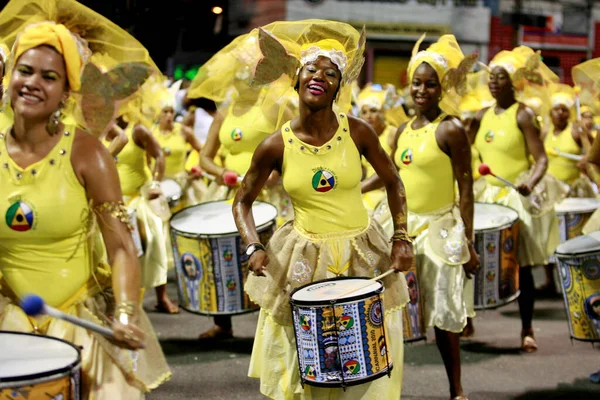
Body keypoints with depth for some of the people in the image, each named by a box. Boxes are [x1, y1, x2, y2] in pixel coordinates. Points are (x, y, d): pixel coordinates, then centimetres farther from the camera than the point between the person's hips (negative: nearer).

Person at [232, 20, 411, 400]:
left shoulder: (357, 132, -8)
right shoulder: (276, 146, -9)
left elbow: (393, 183, 4)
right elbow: (243, 201, 3)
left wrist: (402, 239, -4)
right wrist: (254, 247, -12)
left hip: (362, 254, 0)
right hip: (304, 261, 0)